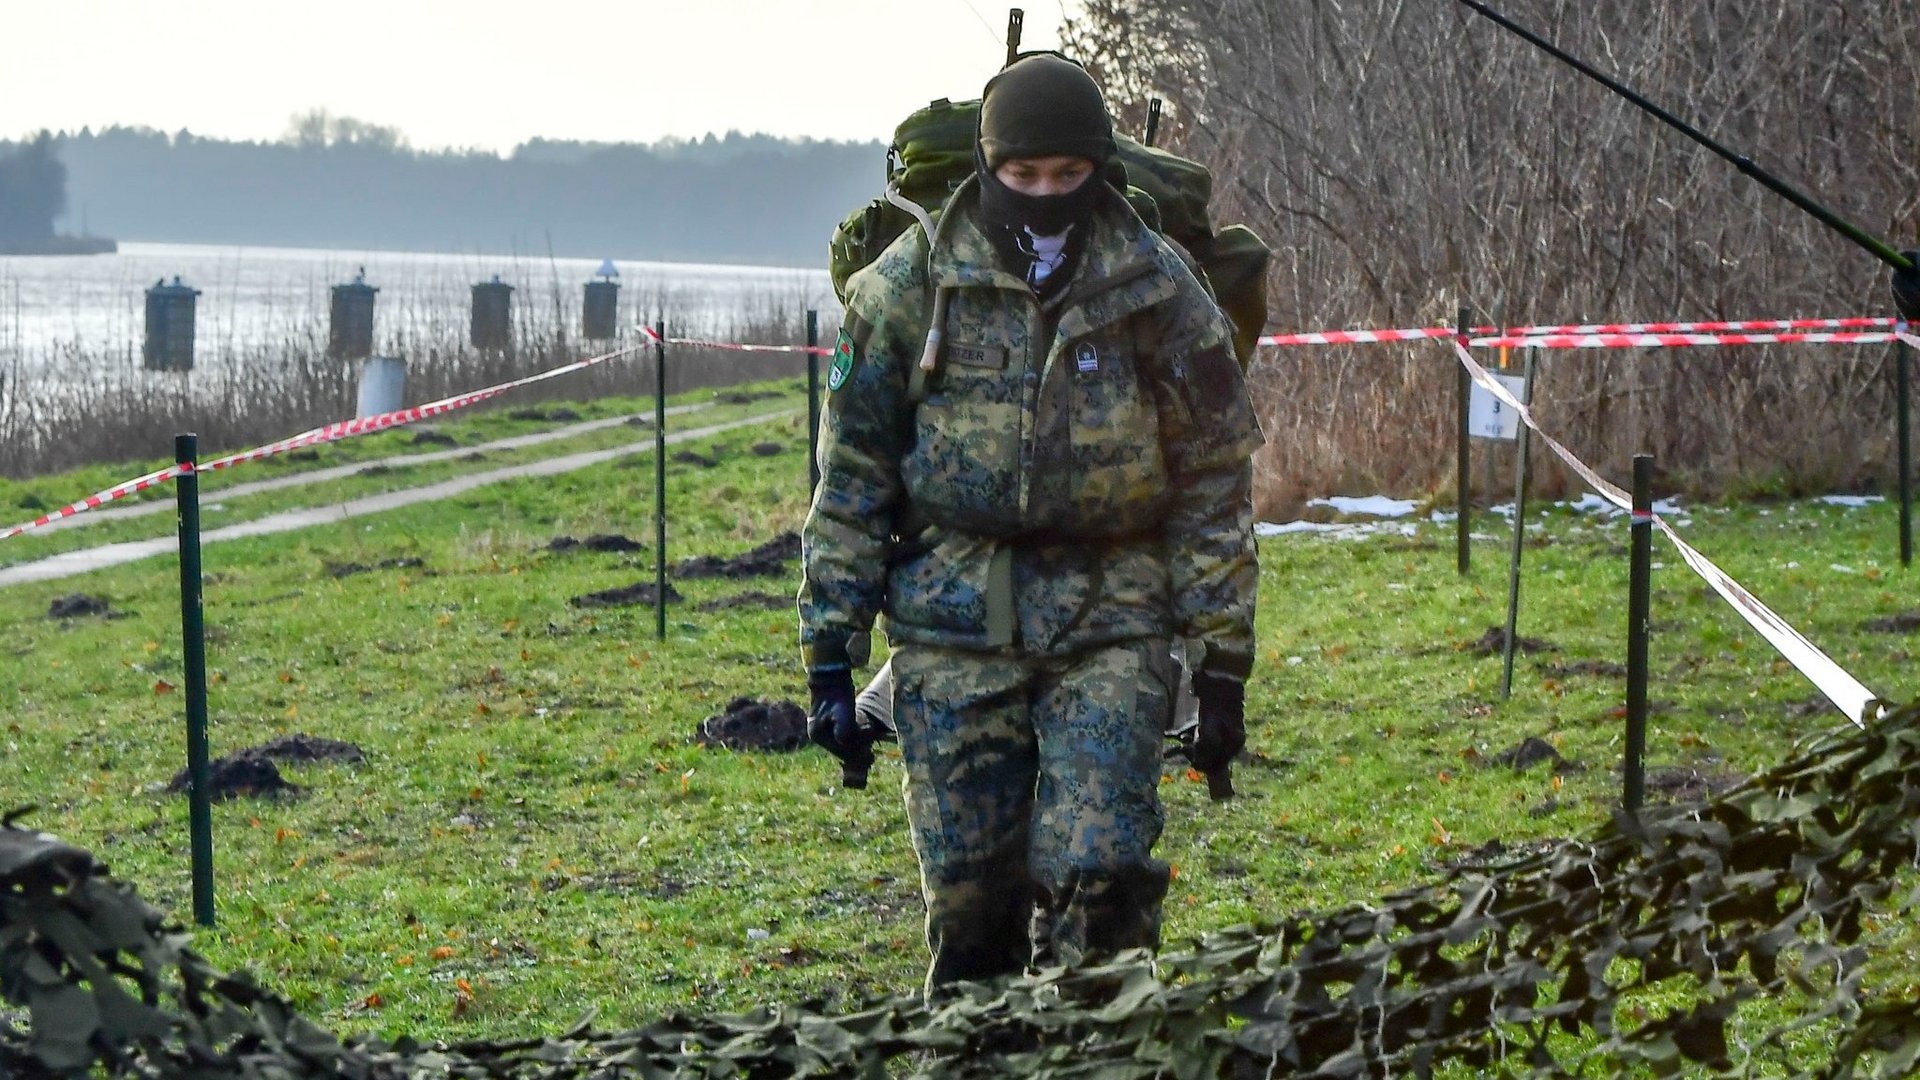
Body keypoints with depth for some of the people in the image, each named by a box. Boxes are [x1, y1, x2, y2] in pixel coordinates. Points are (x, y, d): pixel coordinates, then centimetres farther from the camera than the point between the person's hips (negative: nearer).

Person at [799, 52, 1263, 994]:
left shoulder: (1157, 292, 1)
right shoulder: (911, 284, 0)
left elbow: (1215, 483, 5)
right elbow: (851, 479, 5)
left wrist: (1222, 661, 2)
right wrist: (830, 655, 1)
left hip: (1110, 625, 0)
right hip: (954, 628, 1)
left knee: (1098, 876, -12)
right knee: (969, 889, 2)